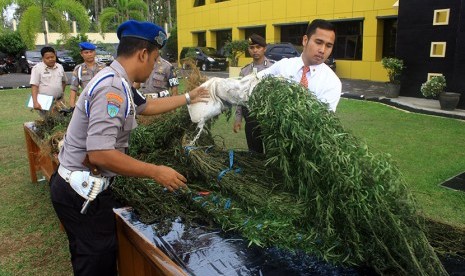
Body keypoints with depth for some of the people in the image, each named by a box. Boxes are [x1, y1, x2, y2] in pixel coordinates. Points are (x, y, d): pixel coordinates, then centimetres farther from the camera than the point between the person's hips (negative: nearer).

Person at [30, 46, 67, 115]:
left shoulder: (60, 67, 11)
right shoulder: (37, 68, -5)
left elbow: (64, 81, 26)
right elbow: (34, 86, -10)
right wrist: (35, 102, -20)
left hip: (59, 101, 5)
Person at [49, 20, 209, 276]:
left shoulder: (115, 81, 8)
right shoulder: (113, 88, -24)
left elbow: (146, 105, 26)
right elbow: (100, 154, -31)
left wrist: (188, 98, 33)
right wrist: (156, 172, -23)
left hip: (80, 186, 10)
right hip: (82, 192, -10)